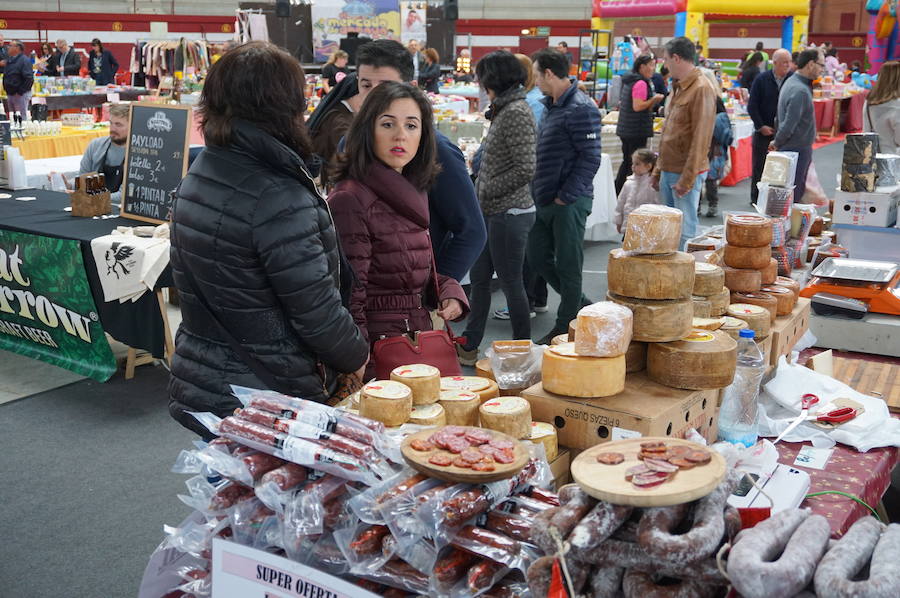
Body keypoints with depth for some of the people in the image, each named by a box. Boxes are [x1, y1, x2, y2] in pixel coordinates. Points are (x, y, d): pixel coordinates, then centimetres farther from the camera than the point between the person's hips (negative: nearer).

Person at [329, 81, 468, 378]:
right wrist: (361, 370, -20)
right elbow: (348, 295, -18)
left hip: (419, 341, 8)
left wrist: (449, 290, 1)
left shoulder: (412, 194, 9)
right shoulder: (349, 200, -16)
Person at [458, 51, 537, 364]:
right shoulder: (505, 109, 12)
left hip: (510, 213, -10)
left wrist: (485, 191, -15)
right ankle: (469, 347, 27)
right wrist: (479, 191, 9)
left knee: (511, 283, 1)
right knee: (479, 278, 16)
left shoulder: (517, 112, -17)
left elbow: (525, 169, -23)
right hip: (493, 212, 10)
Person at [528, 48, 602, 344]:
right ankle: (583, 306, 29)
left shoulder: (581, 109, -16)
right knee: (538, 257, 15)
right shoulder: (552, 106, 14)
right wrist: (541, 191, 14)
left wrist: (565, 196, -18)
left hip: (569, 204, -10)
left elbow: (590, 159, -19)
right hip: (546, 201, 10)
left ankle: (565, 329, 14)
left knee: (568, 266, 1)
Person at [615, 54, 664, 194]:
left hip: (625, 129, 10)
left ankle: (618, 192, 19)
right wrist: (654, 99, -13)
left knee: (627, 161, 15)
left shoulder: (628, 81, 14)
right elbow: (637, 106, -23)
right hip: (637, 130, -10)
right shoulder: (641, 83, -15)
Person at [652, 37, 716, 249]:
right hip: (669, 171, 9)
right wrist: (659, 169, 19)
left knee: (685, 231, -4)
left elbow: (700, 138, -19)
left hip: (686, 173, -9)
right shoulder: (678, 87, 15)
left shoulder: (701, 89, -14)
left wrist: (687, 179, -20)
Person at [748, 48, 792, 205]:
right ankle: (756, 198, 15)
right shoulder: (761, 80, -2)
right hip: (763, 131, 0)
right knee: (759, 166, 6)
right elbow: (752, 106, -1)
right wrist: (761, 126, -9)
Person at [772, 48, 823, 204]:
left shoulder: (792, 82, 12)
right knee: (794, 194, -3)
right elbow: (789, 124, -23)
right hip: (797, 150, -10)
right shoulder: (800, 91, -22)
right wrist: (777, 143, -8)